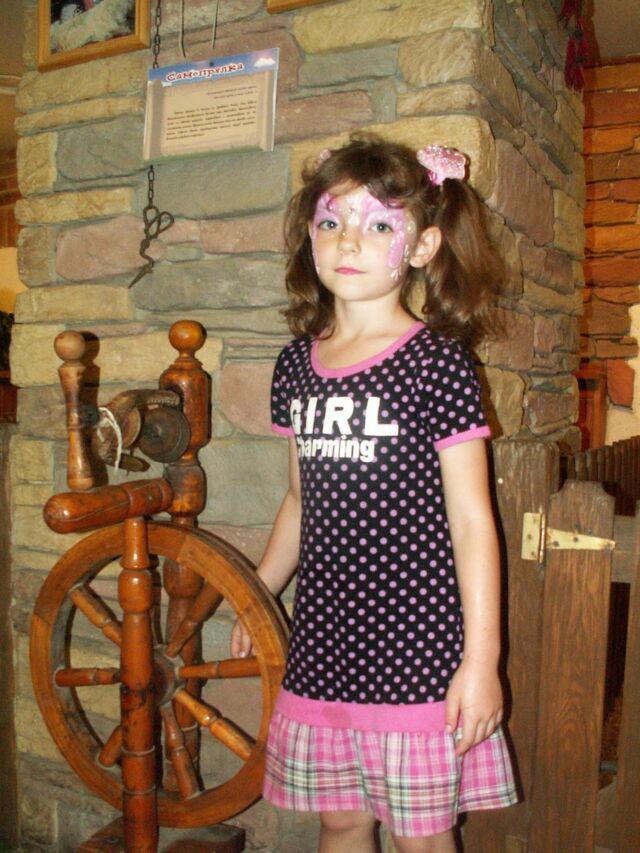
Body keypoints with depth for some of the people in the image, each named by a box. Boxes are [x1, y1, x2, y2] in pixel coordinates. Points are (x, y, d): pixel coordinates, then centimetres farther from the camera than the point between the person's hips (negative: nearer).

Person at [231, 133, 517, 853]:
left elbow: (471, 520, -10)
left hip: (415, 647, -5)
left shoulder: (437, 361, -10)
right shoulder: (296, 363, 6)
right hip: (322, 641, 5)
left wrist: (482, 658, -11)